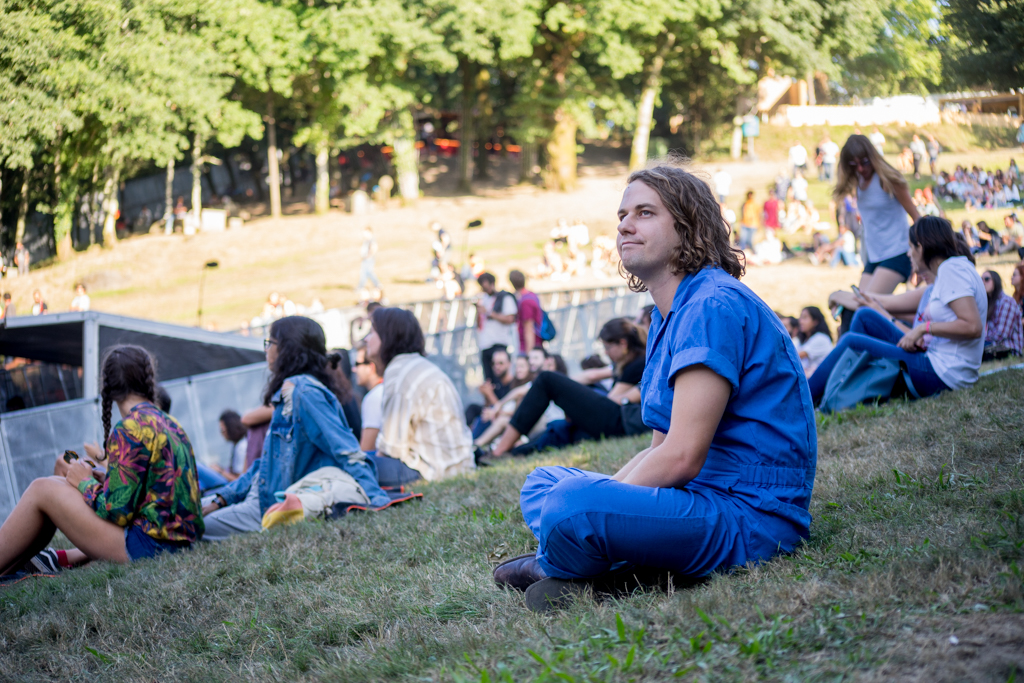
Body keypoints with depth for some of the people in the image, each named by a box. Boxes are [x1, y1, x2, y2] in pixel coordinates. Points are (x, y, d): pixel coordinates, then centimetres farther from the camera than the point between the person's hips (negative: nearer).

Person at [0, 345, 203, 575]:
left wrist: (86, 483, 1)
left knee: (42, 490, -3)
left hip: (152, 545, -9)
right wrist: (100, 478, 15)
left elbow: (117, 512, -16)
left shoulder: (130, 429, -13)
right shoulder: (171, 424, 13)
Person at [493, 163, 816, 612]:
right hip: (701, 496, 11)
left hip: (749, 516, -11)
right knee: (542, 482, 22)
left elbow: (682, 457, -22)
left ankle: (553, 567, 0)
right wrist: (594, 495, 4)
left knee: (569, 505, -32)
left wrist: (593, 502, -13)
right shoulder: (667, 317, 17)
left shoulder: (714, 306, -17)